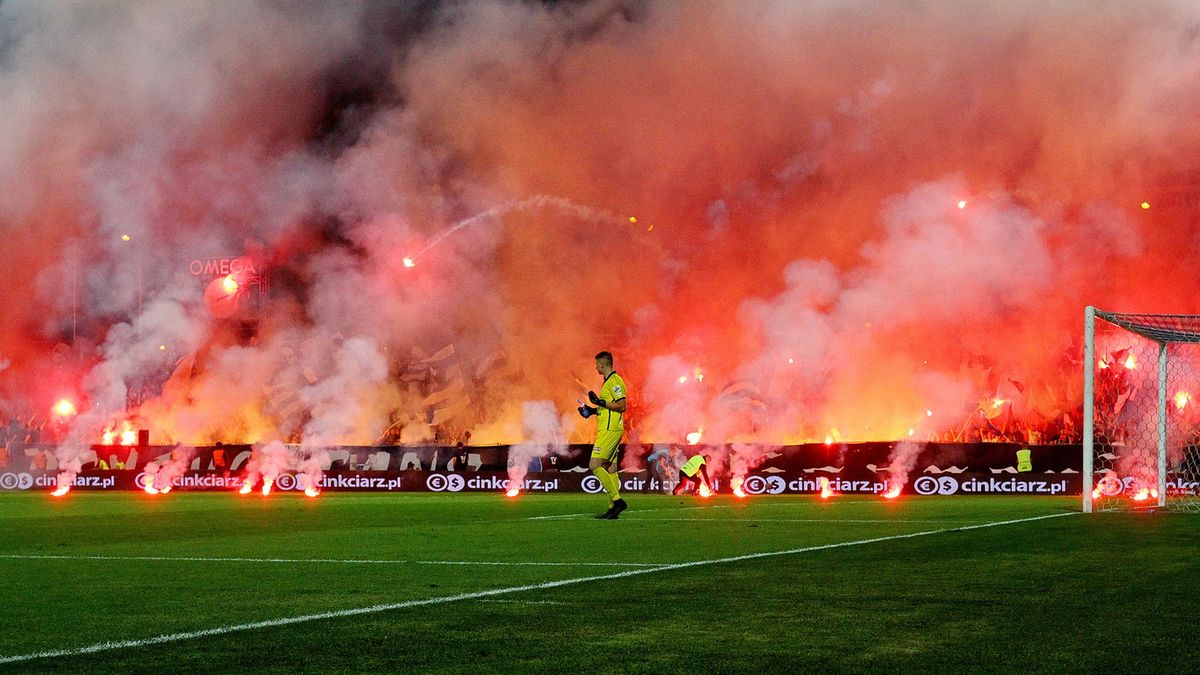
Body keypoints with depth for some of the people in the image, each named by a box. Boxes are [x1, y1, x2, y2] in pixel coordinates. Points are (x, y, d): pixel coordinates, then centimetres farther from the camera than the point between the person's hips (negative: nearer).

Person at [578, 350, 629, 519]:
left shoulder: (614, 381, -13)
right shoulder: (608, 381, 19)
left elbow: (621, 406, -19)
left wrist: (600, 402, -20)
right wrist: (593, 410, 17)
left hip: (609, 430, -11)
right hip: (608, 430, 11)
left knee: (595, 465, -13)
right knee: (610, 469, 9)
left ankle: (617, 500, -15)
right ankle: (613, 509, 9)